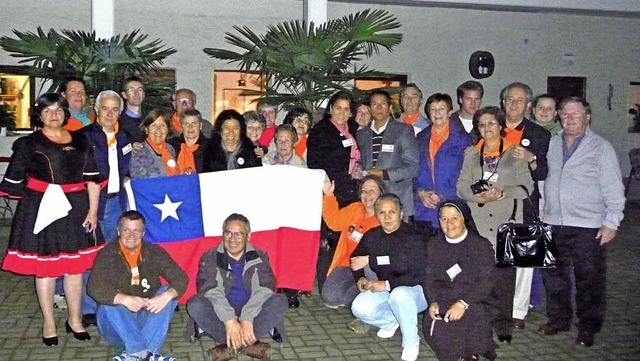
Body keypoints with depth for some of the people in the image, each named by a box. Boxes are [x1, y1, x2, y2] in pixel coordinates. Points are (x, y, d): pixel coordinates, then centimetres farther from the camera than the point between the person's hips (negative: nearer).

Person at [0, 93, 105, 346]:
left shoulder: (79, 142, 11)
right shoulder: (29, 144, 3)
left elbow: (92, 178, 8)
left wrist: (93, 211, 2)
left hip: (76, 210, 3)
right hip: (42, 210, -3)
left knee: (75, 266, 9)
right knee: (45, 267, 3)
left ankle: (74, 320, 23)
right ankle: (48, 323, 17)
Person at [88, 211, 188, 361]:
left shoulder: (154, 252, 1)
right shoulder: (106, 254, -6)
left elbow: (181, 278, -9)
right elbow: (94, 287, -21)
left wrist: (166, 296, -31)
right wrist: (126, 299, -38)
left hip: (148, 318, 2)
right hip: (117, 326, -2)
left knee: (168, 292, -20)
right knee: (108, 303, -29)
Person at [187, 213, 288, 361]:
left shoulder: (259, 257, 1)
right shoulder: (209, 258, -2)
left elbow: (263, 290, -13)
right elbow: (211, 291, -16)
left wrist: (247, 318, -29)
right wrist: (229, 320, -31)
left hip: (251, 312, 1)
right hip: (221, 314, 0)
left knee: (280, 302, -25)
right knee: (194, 304, -28)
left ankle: (230, 344, -29)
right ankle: (248, 342, -32)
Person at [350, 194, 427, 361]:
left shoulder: (413, 238, -18)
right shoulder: (372, 236, 0)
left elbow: (419, 275, -24)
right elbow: (355, 258, 17)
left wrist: (388, 284, -27)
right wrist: (360, 278, -2)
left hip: (414, 289, -5)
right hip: (384, 290, 5)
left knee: (399, 294, -39)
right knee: (359, 307, -22)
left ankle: (411, 342, -15)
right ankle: (391, 321, 10)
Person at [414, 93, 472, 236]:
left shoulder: (462, 138, 4)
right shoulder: (421, 138, 17)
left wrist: (443, 196, -9)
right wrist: (420, 193, -3)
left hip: (450, 207, -3)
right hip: (423, 207, 3)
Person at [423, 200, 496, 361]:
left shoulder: (481, 245, 1)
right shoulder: (434, 246, 14)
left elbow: (486, 281, -9)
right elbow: (429, 278, 8)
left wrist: (463, 303, -22)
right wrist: (433, 302, -13)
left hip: (474, 300, -3)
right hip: (442, 300, 3)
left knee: (471, 317, -33)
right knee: (430, 323, -26)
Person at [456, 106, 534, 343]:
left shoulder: (514, 154, 9)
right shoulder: (471, 154, 17)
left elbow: (526, 186, 1)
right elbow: (462, 186, 7)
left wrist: (502, 193, -15)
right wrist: (478, 197, -12)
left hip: (506, 224, -2)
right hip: (478, 225, 2)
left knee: (504, 276, -5)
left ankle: (503, 325, 4)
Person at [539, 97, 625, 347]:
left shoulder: (601, 148, -2)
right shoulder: (551, 144, 10)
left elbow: (613, 189, -3)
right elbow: (543, 178, 17)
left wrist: (611, 222, -9)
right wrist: (541, 210, 11)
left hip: (588, 226, -4)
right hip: (553, 224, 4)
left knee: (589, 279, 3)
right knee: (554, 275, 12)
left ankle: (588, 326, 17)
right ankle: (558, 319, 28)